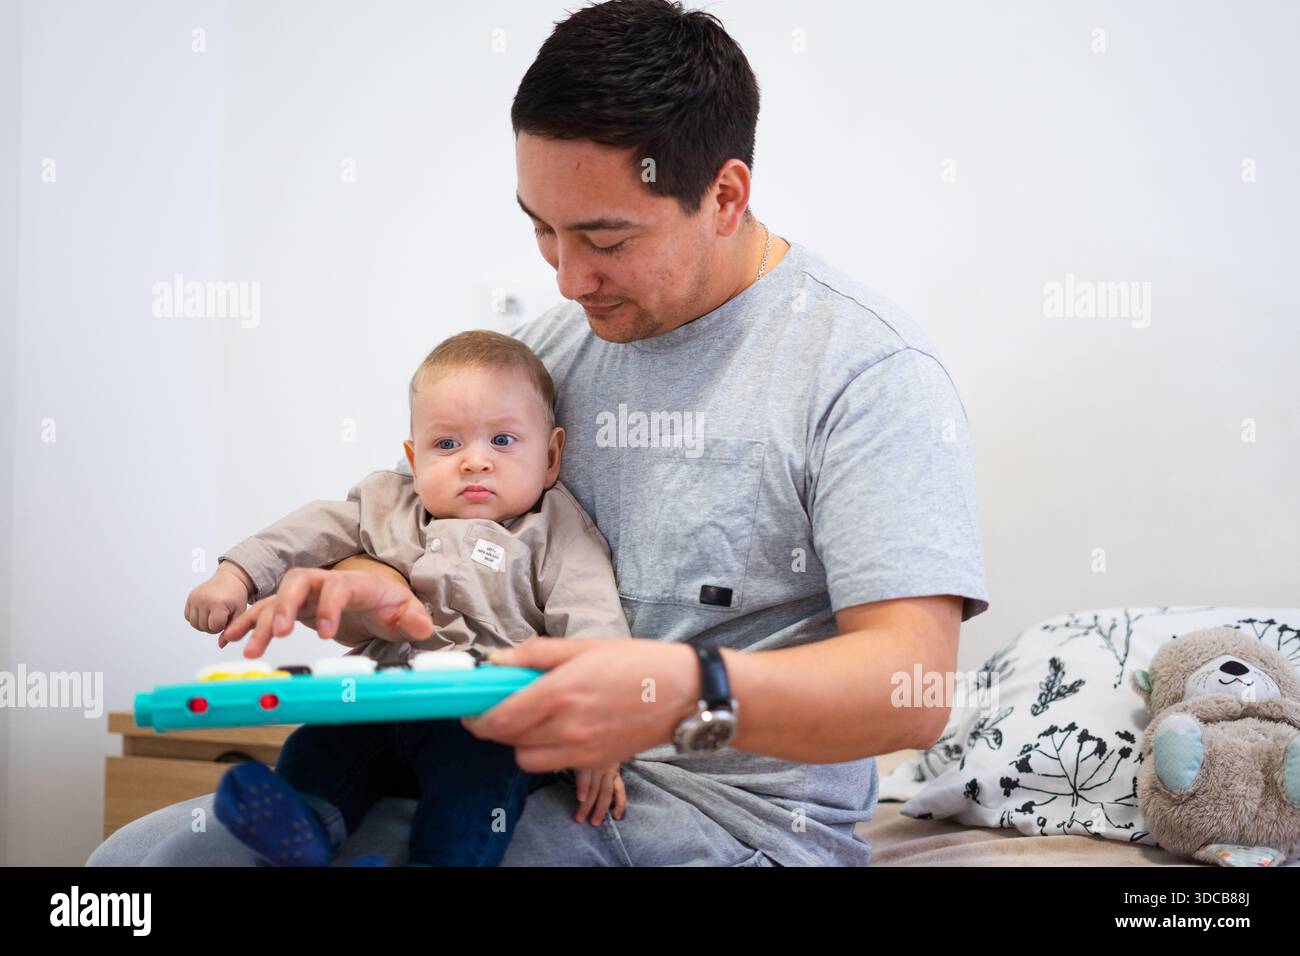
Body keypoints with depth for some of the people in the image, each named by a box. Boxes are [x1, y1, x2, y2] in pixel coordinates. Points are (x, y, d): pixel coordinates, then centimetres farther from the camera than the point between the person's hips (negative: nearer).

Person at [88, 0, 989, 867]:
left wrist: (689, 691, -36)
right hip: (515, 775, 6)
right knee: (142, 852, -8)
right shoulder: (548, 347, 11)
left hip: (737, 816, -6)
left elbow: (914, 685, -18)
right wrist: (369, 591, -7)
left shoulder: (867, 366, -11)